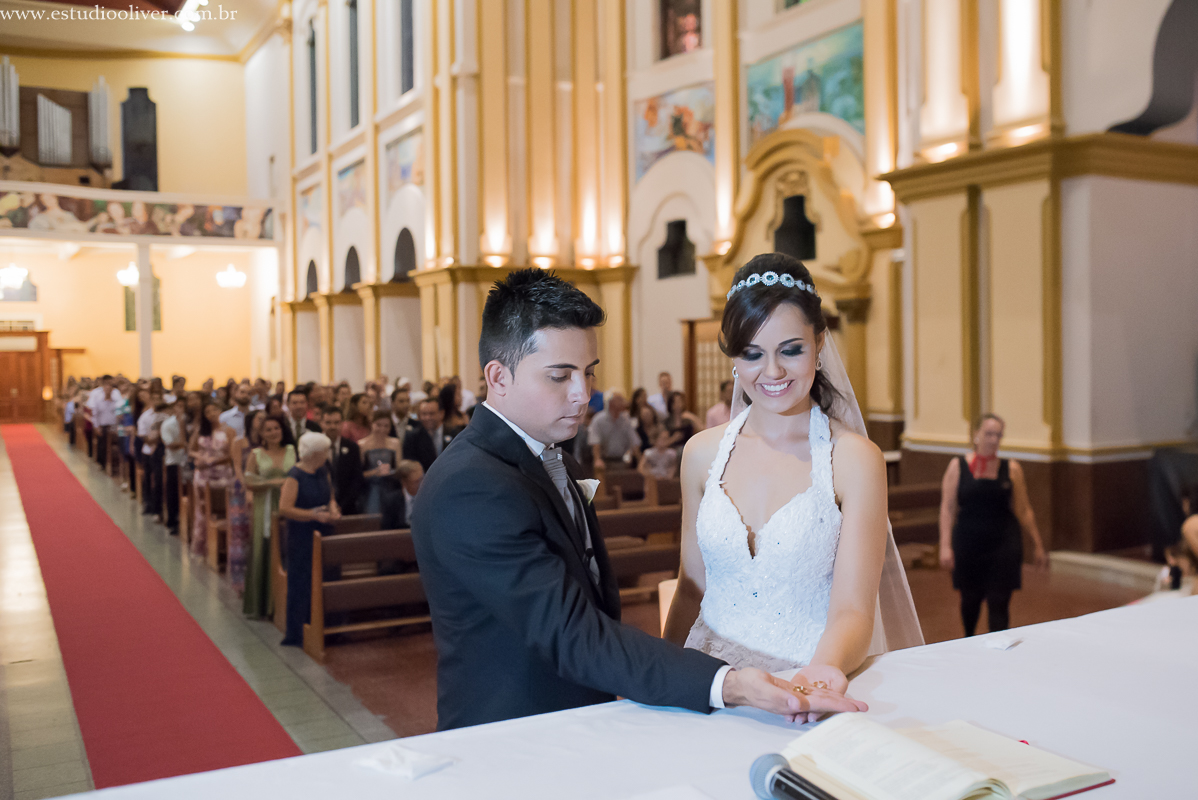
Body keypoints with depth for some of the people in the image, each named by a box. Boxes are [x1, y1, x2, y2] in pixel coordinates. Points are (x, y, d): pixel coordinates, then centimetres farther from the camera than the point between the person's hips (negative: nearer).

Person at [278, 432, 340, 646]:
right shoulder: (294, 477, -13)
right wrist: (314, 515, -24)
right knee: (301, 584, -2)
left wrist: (333, 508, 0)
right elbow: (284, 509, -21)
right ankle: (295, 636, 7)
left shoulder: (323, 472, 10)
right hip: (302, 538, -7)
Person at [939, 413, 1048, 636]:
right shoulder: (958, 467, -1)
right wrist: (945, 546, -10)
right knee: (970, 599, 16)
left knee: (998, 605, -4)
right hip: (968, 546, 1)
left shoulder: (1012, 469, 1)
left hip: (1003, 546, 0)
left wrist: (1038, 547, 8)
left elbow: (1024, 511, 7)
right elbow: (947, 509, -3)